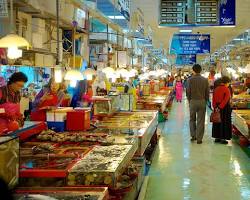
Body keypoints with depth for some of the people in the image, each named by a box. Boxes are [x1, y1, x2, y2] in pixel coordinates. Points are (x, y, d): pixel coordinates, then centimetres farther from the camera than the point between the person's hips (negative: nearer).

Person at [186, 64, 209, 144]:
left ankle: (193, 135, 18)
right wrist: (205, 101, 12)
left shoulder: (190, 80, -8)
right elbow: (207, 92, -1)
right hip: (202, 101, 1)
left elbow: (188, 92, -5)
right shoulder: (205, 80, -4)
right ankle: (199, 139, 7)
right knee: (200, 121, 5)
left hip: (192, 101, 0)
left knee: (192, 119, 17)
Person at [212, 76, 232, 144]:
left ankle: (217, 137, 19)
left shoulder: (216, 89, 4)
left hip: (217, 108, 6)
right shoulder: (227, 89, -14)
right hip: (225, 108, -6)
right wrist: (220, 107, -17)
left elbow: (214, 99, 3)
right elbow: (226, 100, -20)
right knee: (224, 123, 3)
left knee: (217, 123, 13)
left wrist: (215, 107, 1)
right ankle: (223, 138, 6)